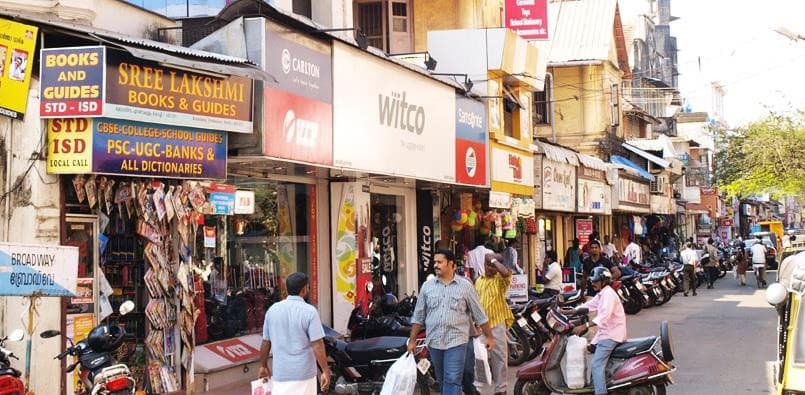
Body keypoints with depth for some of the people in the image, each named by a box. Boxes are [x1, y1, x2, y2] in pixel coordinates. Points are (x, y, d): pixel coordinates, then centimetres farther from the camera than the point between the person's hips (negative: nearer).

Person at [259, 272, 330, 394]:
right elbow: (317, 346, -14)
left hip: (280, 373, 4)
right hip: (303, 374, -4)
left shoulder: (272, 310, 3)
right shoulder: (309, 311, -11)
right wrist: (325, 371, -7)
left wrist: (263, 366, 21)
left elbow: (265, 342, 9)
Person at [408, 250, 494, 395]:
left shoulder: (465, 286, -1)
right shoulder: (427, 286, 6)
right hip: (434, 342, 4)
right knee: (442, 381, 14)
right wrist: (412, 340, 8)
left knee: (452, 381, -10)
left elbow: (479, 315, 3)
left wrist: (489, 337, 3)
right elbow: (418, 316, 10)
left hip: (456, 342, -4)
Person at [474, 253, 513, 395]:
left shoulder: (500, 279, -4)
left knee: (500, 357, -1)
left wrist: (493, 259, -17)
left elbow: (506, 272, -29)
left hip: (497, 323, -5)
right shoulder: (479, 280, 14)